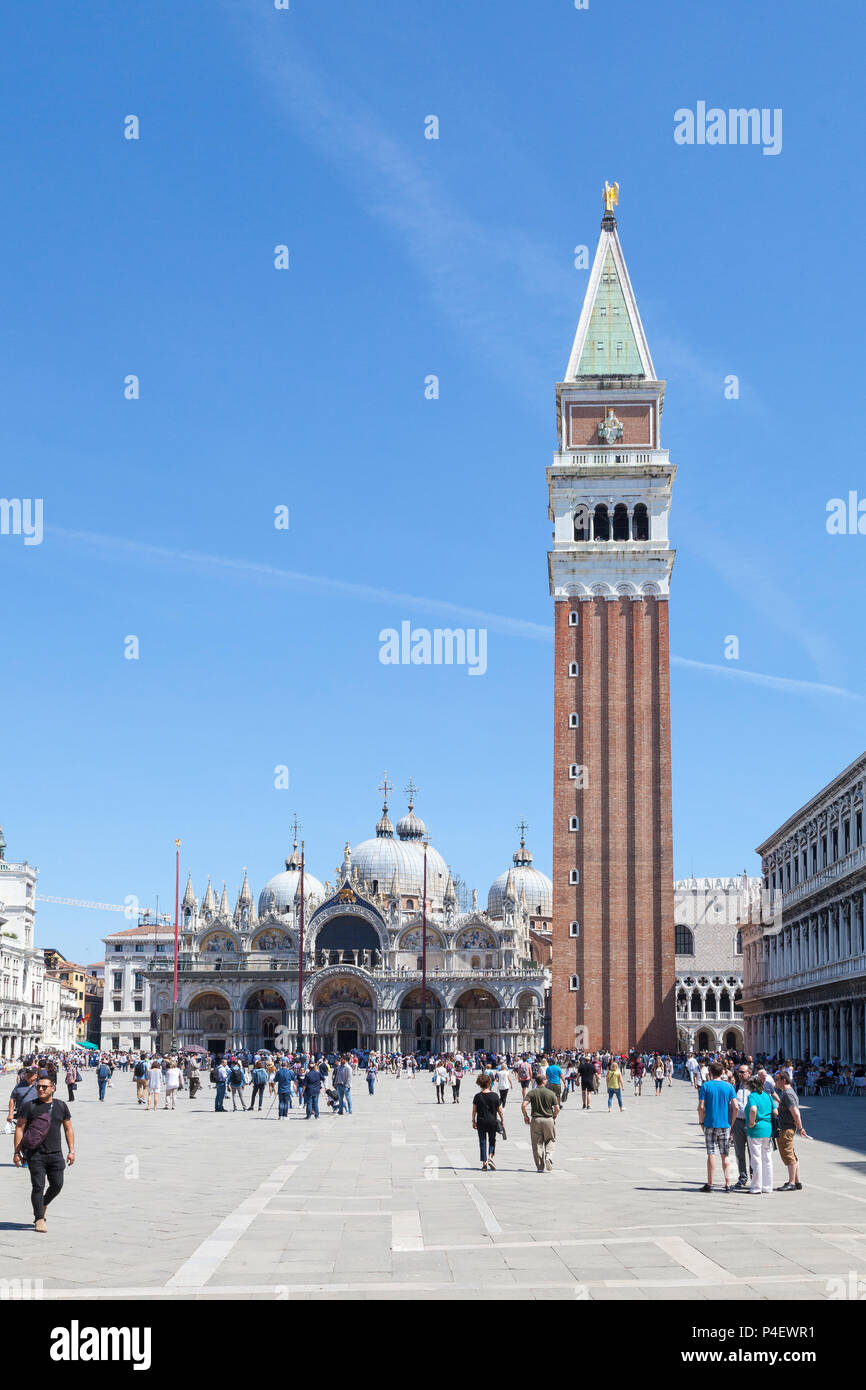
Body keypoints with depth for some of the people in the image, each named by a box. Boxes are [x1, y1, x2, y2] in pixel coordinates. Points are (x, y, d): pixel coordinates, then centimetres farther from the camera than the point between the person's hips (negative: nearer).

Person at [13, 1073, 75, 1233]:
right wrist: (17, 1153, -5)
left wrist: (71, 1151, 8)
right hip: (35, 1154, -3)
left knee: (57, 1185, 3)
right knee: (38, 1186, -5)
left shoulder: (61, 1106, 9)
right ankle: (39, 1219, 6)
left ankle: (42, 1205, 31)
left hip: (55, 1154, 3)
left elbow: (68, 1129, 15)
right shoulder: (29, 1106, 1)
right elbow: (19, 1128, 0)